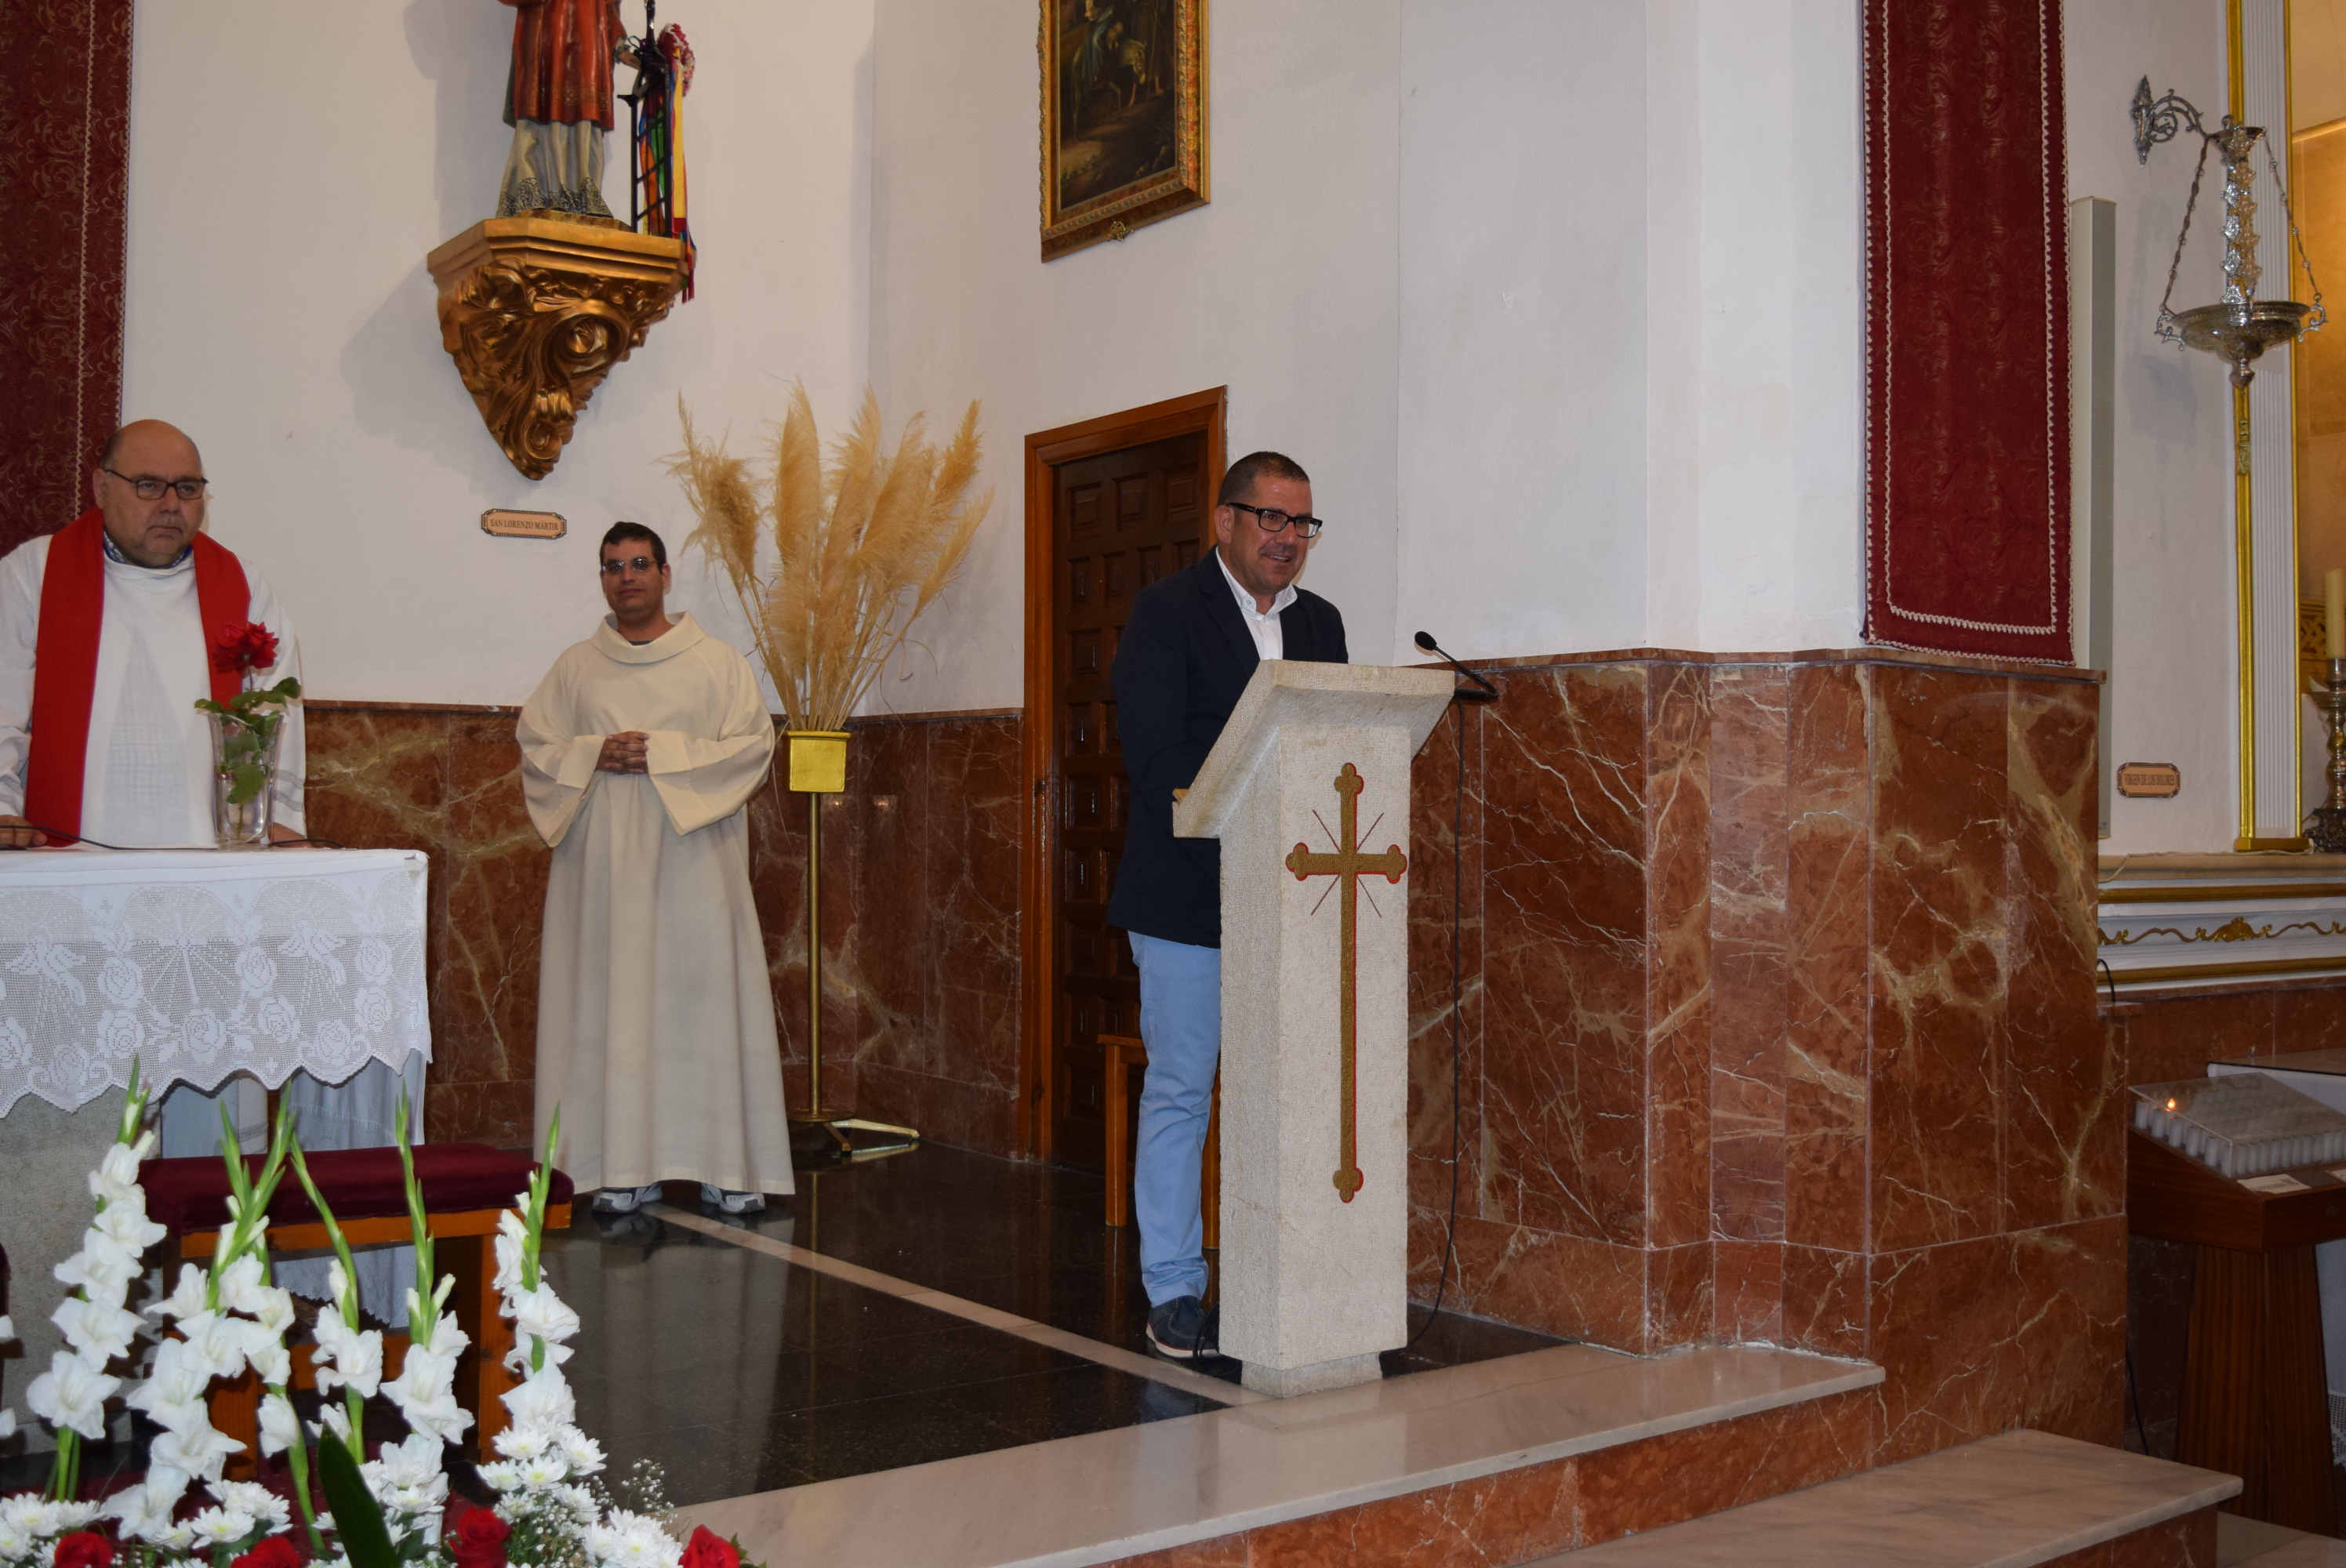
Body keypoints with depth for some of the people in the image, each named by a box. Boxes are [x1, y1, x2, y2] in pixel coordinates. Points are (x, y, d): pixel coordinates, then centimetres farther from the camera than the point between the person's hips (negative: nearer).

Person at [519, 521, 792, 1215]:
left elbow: (755, 743, -3)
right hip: (603, 859, 2)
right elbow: (534, 742, 10)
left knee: (704, 994, -4)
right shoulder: (575, 666, 13)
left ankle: (724, 1163, 1)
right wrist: (596, 755, -9)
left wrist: (663, 755, -12)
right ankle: (626, 1165, 3)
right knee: (613, 1000, -1)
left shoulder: (718, 662, 6)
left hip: (691, 856, -2)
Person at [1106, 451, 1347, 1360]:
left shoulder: (1320, 623, 14)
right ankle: (1174, 1294, 11)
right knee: (1179, 1094, 1)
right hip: (1187, 898, -5)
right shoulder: (1165, 613, -3)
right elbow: (1154, 756, -13)